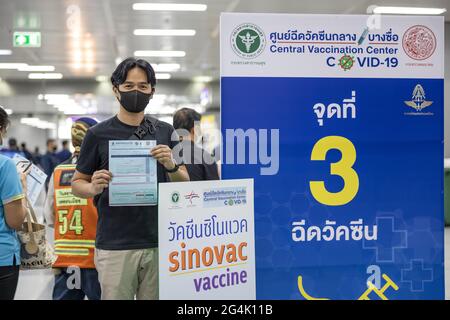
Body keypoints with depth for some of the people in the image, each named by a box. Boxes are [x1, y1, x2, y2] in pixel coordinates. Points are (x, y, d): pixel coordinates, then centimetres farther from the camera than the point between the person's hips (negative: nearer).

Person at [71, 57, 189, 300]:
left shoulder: (166, 132, 8)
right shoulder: (98, 134, 1)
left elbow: (184, 184, 10)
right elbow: (77, 183, 7)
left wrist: (171, 165, -11)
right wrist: (94, 188, -15)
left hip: (159, 243, 2)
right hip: (114, 245, -2)